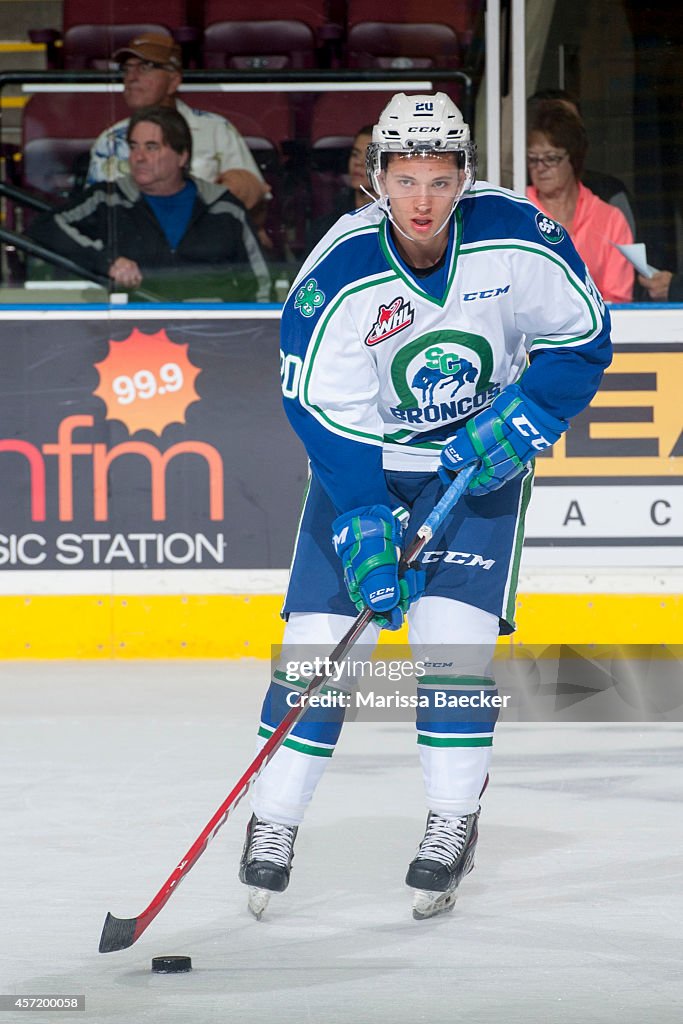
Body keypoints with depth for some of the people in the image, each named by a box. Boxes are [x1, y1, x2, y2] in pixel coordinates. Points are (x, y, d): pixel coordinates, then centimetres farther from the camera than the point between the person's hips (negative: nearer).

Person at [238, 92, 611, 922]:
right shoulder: (338, 275, -23)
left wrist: (522, 419, -18)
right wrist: (363, 527, -27)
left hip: (481, 456, 0)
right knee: (321, 631, -6)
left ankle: (453, 823, 2)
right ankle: (273, 820, 7)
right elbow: (325, 413, -20)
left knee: (454, 631, -12)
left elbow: (582, 336, -6)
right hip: (364, 456, 0)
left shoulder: (516, 240, -20)